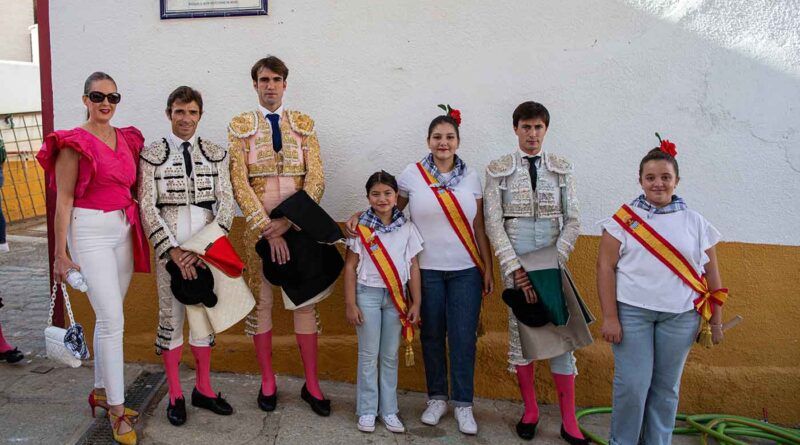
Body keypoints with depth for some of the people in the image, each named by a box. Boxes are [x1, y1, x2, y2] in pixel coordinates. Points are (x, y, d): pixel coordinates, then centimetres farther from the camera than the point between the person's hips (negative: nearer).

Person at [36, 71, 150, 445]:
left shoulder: (127, 138, 10)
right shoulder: (74, 143, -7)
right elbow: (63, 200, -8)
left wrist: (135, 228, 11)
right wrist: (60, 254, -9)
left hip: (124, 231, 6)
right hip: (90, 231, -6)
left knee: (108, 316, 14)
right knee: (113, 320, -9)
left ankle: (101, 390, 29)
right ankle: (117, 409, 2)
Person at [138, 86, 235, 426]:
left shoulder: (215, 153, 6)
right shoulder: (152, 153, 0)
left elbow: (226, 201, 0)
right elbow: (147, 206, -5)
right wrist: (173, 250, -14)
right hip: (169, 241, -2)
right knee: (171, 314, 3)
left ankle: (203, 388, 24)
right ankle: (175, 395, 18)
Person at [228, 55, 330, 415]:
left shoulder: (303, 123, 6)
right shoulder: (240, 125, 3)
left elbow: (316, 177, -1)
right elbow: (239, 183, -6)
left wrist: (288, 221, -13)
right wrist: (268, 230, -15)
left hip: (299, 224, 1)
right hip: (258, 225, 0)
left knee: (305, 301, 3)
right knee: (260, 301, 5)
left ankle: (311, 383, 15)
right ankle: (267, 381, 20)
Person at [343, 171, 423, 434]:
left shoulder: (406, 228, 1)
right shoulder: (360, 228, -4)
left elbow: (413, 267, 4)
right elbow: (350, 267, -3)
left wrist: (416, 303, 2)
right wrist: (350, 304, -7)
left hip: (396, 296, 2)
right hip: (368, 294, -2)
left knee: (390, 356, 10)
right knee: (369, 355, 6)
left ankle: (388, 410, 20)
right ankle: (367, 410, 17)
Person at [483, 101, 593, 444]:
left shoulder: (562, 168, 6)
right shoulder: (498, 170, 1)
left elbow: (572, 220, 5)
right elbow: (493, 223, -4)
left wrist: (556, 259, -8)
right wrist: (516, 269, -11)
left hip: (553, 261, 1)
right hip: (515, 259, -1)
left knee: (563, 334, 0)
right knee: (520, 332, 5)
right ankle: (530, 410, 21)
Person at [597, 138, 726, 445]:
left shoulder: (695, 222, 7)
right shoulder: (624, 219, 0)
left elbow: (711, 274, 11)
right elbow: (605, 267, -4)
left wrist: (715, 320, 8)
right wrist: (609, 316, -9)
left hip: (680, 316, 2)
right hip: (632, 312, -2)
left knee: (666, 387, 8)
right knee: (632, 385, -3)